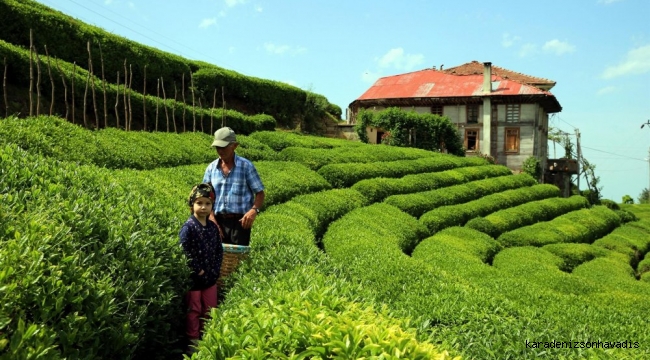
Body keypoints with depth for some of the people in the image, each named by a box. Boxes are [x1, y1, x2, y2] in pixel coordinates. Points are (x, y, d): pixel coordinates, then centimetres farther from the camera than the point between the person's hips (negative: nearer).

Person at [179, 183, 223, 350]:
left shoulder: (213, 227, 4)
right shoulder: (188, 227, -14)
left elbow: (219, 250, 10)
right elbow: (184, 251, -19)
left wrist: (215, 270, -2)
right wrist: (197, 270, -18)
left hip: (211, 277, 6)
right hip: (194, 277, -6)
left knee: (210, 309, 15)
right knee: (194, 310, 6)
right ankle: (193, 340, 18)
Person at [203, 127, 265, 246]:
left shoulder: (246, 166, -2)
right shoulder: (211, 168, 8)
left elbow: (260, 193, 0)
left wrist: (254, 210, -20)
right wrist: (212, 219, -3)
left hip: (240, 221, -3)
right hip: (218, 221, 3)